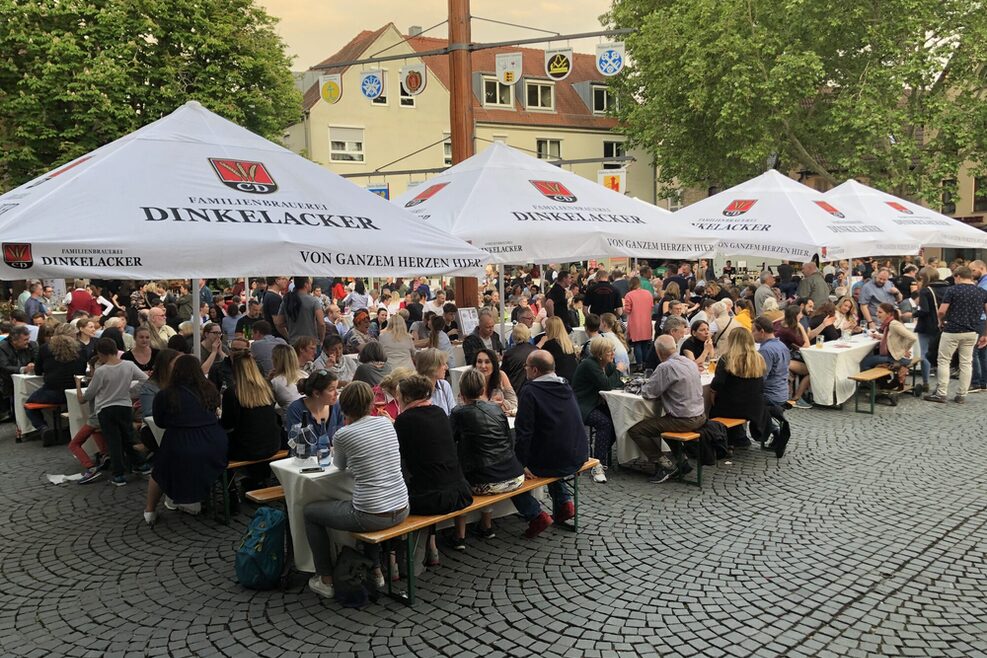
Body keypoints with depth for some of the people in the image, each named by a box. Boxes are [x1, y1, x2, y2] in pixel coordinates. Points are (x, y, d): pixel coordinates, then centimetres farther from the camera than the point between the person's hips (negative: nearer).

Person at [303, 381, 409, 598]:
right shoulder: (386, 423, 3)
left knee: (310, 511, 19)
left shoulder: (344, 434, -11)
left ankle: (326, 580, 25)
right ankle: (375, 570, 41)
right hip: (401, 511, 6)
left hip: (372, 517, -6)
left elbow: (339, 466, 11)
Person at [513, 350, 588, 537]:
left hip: (550, 462, -7)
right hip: (577, 459, 7)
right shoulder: (566, 387, 7)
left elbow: (524, 431, -19)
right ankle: (564, 502, 25)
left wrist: (521, 464, -10)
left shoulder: (531, 391, -15)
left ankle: (536, 516, 2)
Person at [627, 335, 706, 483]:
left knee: (634, 430, -4)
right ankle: (681, 459, 26)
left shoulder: (665, 367, -19)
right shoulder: (690, 363, 7)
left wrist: (648, 383, 7)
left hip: (684, 420, -9)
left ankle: (665, 465, 2)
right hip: (700, 416, 9)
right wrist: (661, 390, 16)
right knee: (664, 421, 36)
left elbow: (647, 393, -14)